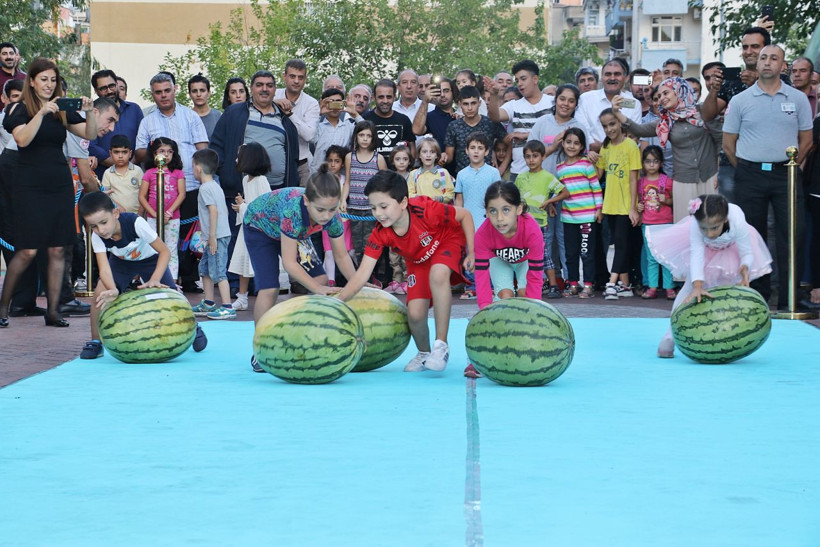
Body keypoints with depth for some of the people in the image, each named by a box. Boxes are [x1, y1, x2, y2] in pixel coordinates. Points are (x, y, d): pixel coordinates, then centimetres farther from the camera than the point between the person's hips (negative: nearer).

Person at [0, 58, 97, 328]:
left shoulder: (62, 110, 11)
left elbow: (91, 134, 3)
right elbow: (23, 139, -18)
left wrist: (89, 113, -14)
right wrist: (41, 112, -27)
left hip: (60, 185, 4)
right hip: (30, 187, -4)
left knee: (58, 250, 2)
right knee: (28, 251, -8)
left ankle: (53, 310, 6)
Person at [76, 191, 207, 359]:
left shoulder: (135, 223, -39)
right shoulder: (97, 237, -29)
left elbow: (164, 251, -34)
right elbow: (104, 268, -38)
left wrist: (155, 279, -48)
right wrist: (112, 290, -59)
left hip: (149, 258, -2)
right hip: (121, 261, 2)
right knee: (101, 292, -21)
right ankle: (95, 342, -5)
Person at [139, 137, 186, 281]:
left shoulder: (177, 173, 5)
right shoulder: (149, 173, 4)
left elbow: (182, 194, -2)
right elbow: (142, 196, 1)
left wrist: (169, 212, -12)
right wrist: (155, 214, -10)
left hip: (172, 219, 0)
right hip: (152, 219, 0)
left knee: (171, 251, 2)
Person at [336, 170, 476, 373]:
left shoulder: (426, 210, -37)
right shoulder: (380, 234, -26)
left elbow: (464, 215, -20)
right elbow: (362, 274, -27)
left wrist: (472, 252, -20)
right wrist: (337, 302, -40)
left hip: (448, 243, -4)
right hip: (418, 261, 4)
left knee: (437, 275, -38)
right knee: (415, 314, -13)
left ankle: (441, 345, -25)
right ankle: (423, 354, 21)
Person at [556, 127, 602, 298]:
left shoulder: (586, 164, -3)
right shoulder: (559, 168, 11)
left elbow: (596, 187, -3)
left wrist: (599, 208, -6)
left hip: (587, 216, -5)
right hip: (568, 216, 5)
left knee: (587, 252, -2)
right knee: (570, 252, 10)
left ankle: (588, 285, 2)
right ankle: (572, 284, 17)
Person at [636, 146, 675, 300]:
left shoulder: (667, 181, -2)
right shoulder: (641, 182, 7)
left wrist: (666, 200, -14)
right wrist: (638, 207, 0)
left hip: (665, 223, -3)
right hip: (647, 224, 3)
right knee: (651, 258, 7)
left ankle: (669, 287, 3)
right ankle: (652, 287, 9)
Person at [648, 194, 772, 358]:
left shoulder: (738, 225, -43)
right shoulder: (695, 227, -43)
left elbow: (747, 253, -31)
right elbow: (697, 255, -48)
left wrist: (745, 268, -54)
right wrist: (697, 287, -61)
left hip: (730, 248, 0)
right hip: (704, 247, 0)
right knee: (691, 285, -8)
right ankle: (670, 336, -3)